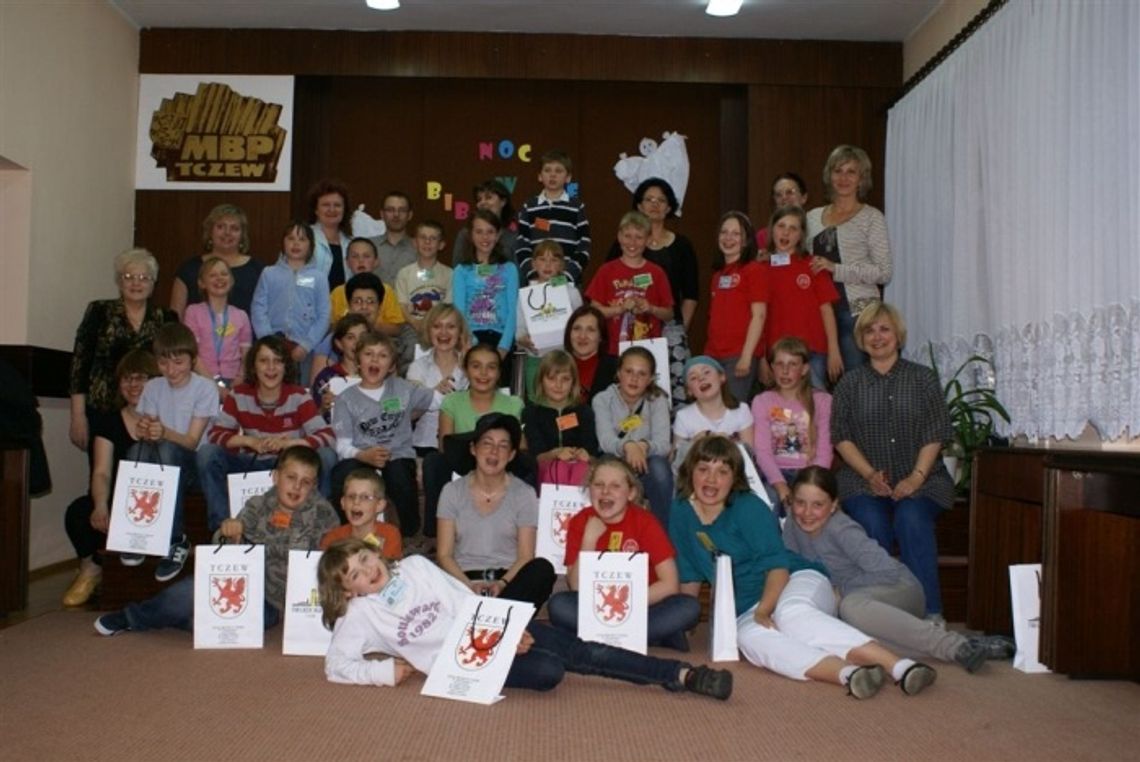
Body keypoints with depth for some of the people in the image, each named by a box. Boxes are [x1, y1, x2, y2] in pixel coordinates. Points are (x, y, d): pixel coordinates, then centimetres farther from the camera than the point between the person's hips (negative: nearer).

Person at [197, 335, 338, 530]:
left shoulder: (299, 397, -10)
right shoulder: (239, 395, -3)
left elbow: (328, 437, -19)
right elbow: (214, 434, -7)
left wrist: (288, 443, -33)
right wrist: (248, 441, -24)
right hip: (251, 463, 2)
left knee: (326, 457, -29)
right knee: (207, 453, -20)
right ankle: (222, 525, -10)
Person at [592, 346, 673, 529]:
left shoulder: (658, 400, -2)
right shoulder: (603, 400, -4)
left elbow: (663, 443, -16)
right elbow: (605, 440, -21)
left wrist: (644, 446, -40)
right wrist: (627, 446, -44)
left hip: (646, 470, 1)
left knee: (659, 466, -32)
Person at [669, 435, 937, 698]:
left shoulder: (749, 507, -7)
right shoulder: (681, 514, 6)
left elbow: (778, 565, -13)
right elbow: (690, 578, 15)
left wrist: (763, 610, -26)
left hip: (798, 582, -3)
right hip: (747, 611, 3)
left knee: (791, 614, -40)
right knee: (749, 637, -35)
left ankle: (898, 666, -52)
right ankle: (848, 673, -57)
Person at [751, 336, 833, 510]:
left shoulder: (822, 401, 9)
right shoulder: (762, 401, 8)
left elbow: (824, 452, 0)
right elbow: (762, 451, -3)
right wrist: (779, 484, -20)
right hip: (775, 472, 0)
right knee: (771, 500, -32)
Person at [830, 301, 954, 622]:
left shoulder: (924, 378, 11)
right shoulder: (850, 382, 13)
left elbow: (935, 434, 2)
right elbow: (841, 436, 5)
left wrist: (916, 477, -12)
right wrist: (870, 474, -10)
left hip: (920, 479, 0)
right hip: (863, 479, 1)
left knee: (912, 520, -31)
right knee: (872, 524, -30)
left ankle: (929, 613, -25)